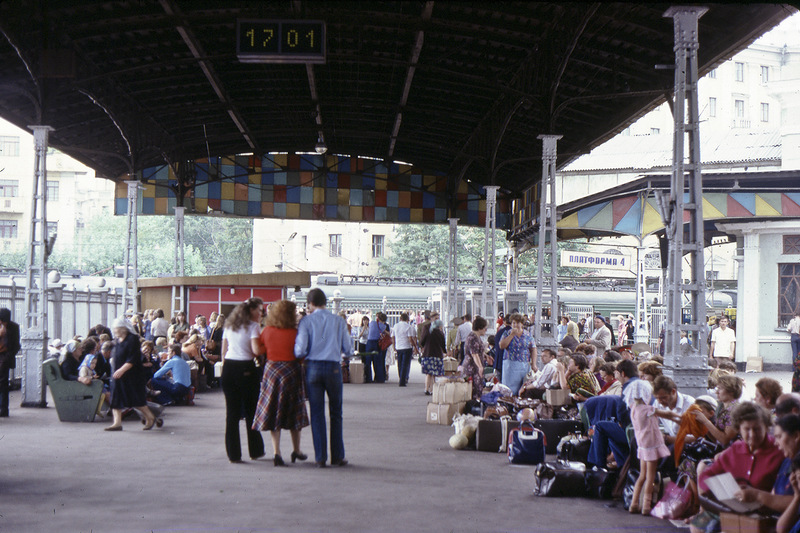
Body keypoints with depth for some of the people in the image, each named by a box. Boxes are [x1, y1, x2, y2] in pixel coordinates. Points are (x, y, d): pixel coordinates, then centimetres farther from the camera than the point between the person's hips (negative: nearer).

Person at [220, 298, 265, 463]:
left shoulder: (229, 325, 13)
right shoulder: (253, 327, -5)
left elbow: (223, 351, 14)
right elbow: (256, 351, -18)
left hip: (229, 368, 5)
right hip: (246, 369, -5)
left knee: (232, 412, 5)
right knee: (251, 411, 8)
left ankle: (233, 453, 4)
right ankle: (255, 451, 17)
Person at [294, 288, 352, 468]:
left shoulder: (306, 321, -1)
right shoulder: (338, 321, 3)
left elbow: (300, 350, -9)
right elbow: (348, 350, 5)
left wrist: (299, 355, 14)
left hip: (313, 367, -1)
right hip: (333, 367, 1)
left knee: (317, 413, 6)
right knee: (336, 413, 11)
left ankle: (320, 457, 6)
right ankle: (337, 456, 12)